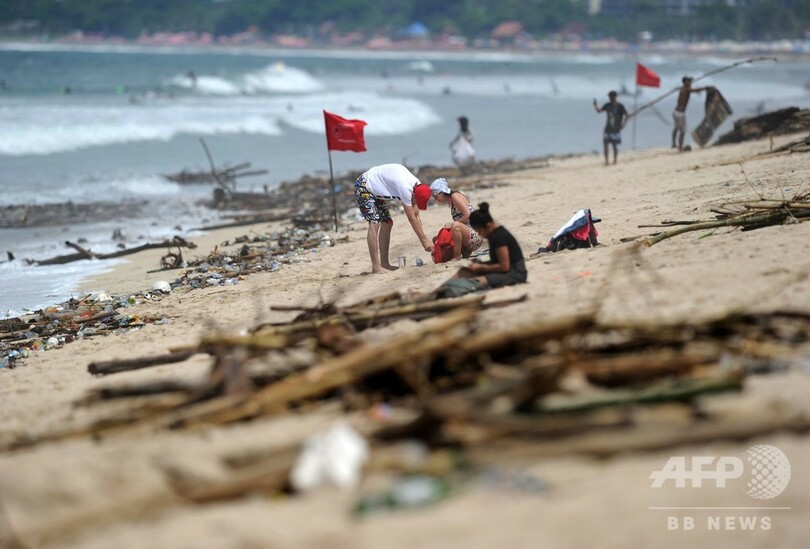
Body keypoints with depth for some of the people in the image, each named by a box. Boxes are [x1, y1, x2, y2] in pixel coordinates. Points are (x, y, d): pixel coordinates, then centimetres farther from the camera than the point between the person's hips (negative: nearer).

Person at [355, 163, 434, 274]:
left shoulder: (417, 186, -6)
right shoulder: (405, 188, -34)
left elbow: (416, 216, 2)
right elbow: (412, 219, -27)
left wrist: (424, 239, -3)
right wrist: (424, 240, -20)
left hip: (376, 192, 10)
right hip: (363, 187, -10)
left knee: (387, 223, 8)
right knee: (374, 223, -20)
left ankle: (384, 263, 12)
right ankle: (376, 267, -22)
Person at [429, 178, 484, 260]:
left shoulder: (455, 196, -12)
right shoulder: (450, 201, 15)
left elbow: (468, 215, -21)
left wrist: (452, 225, -16)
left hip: (475, 235, -10)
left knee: (456, 226, -40)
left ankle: (457, 256, -25)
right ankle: (465, 253, 15)